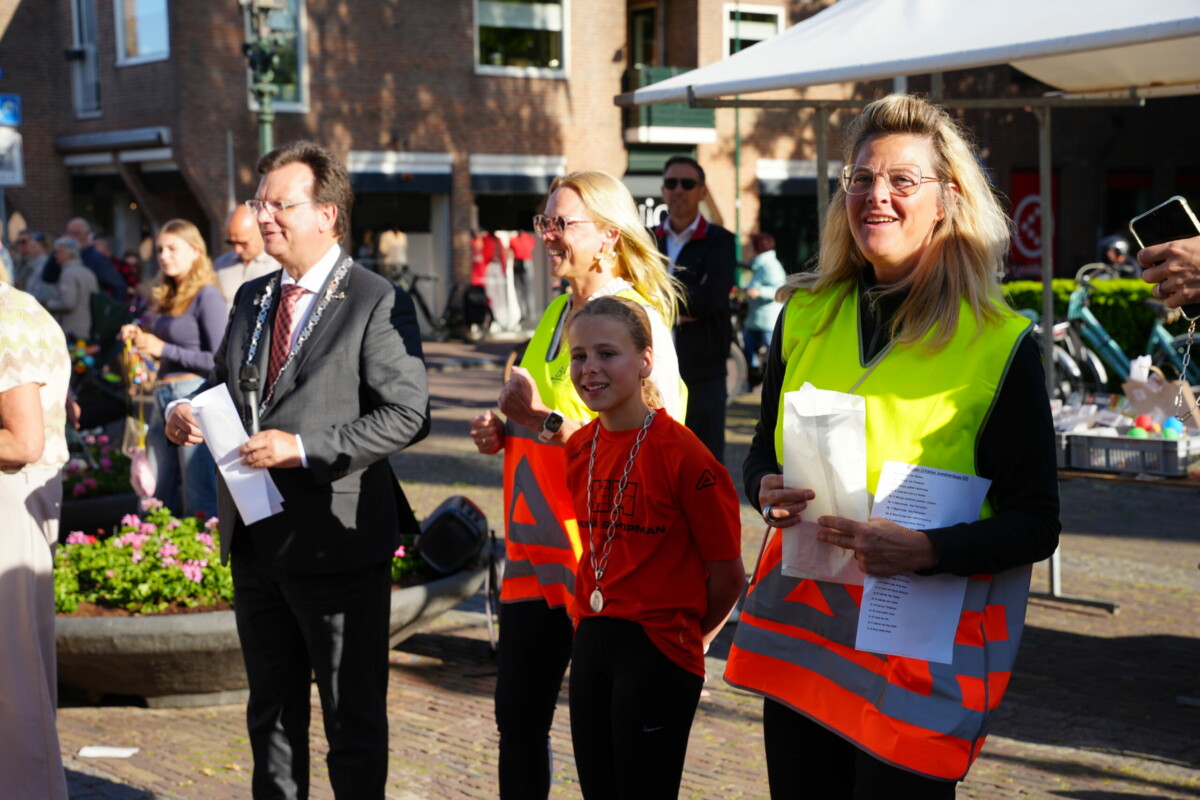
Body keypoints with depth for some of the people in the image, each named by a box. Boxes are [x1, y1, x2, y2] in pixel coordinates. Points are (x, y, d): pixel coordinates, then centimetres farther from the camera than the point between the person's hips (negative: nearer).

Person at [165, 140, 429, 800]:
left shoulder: (377, 303, -11)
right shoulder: (251, 299, 12)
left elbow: (407, 415, -17)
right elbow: (225, 383, 22)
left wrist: (304, 447, -23)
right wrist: (187, 412, -1)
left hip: (336, 544, -7)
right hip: (256, 541, 7)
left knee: (353, 719, 6)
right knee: (271, 712, 19)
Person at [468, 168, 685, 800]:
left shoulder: (638, 319, -13)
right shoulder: (558, 312, 12)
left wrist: (544, 422, -19)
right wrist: (506, 432, 5)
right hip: (534, 546, 8)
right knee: (518, 717, 13)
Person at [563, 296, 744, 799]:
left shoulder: (680, 453, -16)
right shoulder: (580, 447, 5)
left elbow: (728, 574, -11)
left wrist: (689, 634, 3)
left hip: (657, 649, -7)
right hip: (591, 639, 7)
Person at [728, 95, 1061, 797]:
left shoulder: (1001, 344, -7)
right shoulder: (807, 316, 7)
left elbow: (1037, 526, -7)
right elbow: (763, 453, 18)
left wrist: (924, 549, -23)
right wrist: (767, 491, -5)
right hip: (800, 627, 4)